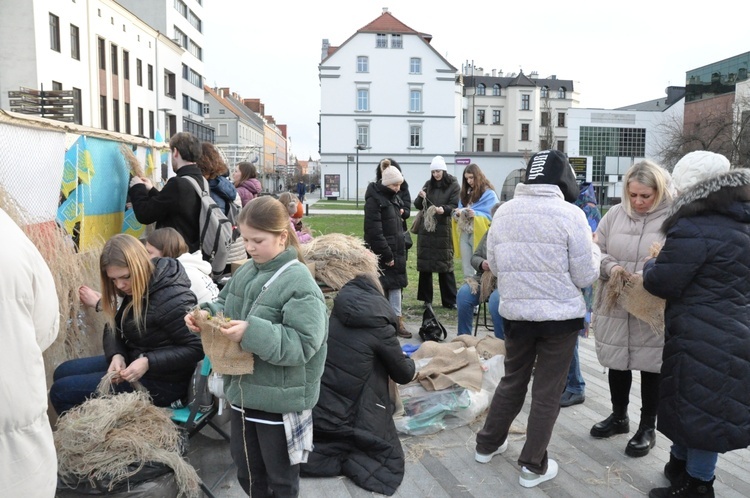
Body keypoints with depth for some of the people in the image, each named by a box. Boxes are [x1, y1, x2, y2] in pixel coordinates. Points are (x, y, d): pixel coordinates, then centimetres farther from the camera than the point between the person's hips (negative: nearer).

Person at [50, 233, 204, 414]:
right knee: (62, 373, 17)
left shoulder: (172, 299, -27)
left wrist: (148, 362, -30)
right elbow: (114, 328, 7)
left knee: (61, 392, -5)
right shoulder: (135, 290, 1)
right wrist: (116, 355, -14)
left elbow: (196, 349, -26)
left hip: (160, 381, -9)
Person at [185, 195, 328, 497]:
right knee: (247, 473, 24)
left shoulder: (299, 283, -21)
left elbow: (302, 344, -27)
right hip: (244, 391, 8)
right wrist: (207, 314, -6)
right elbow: (224, 305, 16)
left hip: (280, 400, -7)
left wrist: (252, 333, -36)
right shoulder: (245, 272, 3)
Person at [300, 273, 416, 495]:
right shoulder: (379, 328, -12)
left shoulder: (335, 317, 2)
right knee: (388, 457, 13)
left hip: (315, 408, 5)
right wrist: (409, 362, 23)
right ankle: (345, 455, -9)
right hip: (348, 417, -5)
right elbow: (404, 375, -1)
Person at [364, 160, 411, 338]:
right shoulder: (374, 200, -14)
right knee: (381, 288, -1)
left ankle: (397, 321, 16)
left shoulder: (393, 197, 13)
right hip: (380, 253, -8)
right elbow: (375, 232, -19)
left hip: (396, 250, 8)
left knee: (396, 284, 9)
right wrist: (387, 255, -19)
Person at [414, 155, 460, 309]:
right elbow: (418, 206, 12)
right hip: (426, 229, 3)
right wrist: (420, 197, -9)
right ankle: (426, 299, 12)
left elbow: (454, 206, -6)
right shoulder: (428, 184, 11)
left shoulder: (453, 186, 0)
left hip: (443, 230, -3)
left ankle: (450, 301, 7)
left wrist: (444, 209, -26)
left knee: (445, 265, 0)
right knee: (425, 264, 4)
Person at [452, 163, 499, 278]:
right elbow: (458, 211, 18)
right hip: (464, 234, 6)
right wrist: (457, 213, -6)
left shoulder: (489, 194, -4)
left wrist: (475, 214, -24)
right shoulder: (465, 193, 16)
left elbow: (492, 216, -9)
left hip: (479, 235, -6)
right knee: (466, 270, 10)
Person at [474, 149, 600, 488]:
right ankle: (533, 466, 21)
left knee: (512, 381, 22)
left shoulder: (503, 212, -2)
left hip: (515, 313, 4)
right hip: (560, 316, -4)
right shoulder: (570, 214, -14)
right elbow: (586, 277, -9)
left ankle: (488, 444, 36)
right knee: (547, 392, 10)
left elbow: (494, 265, 7)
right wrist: (593, 248, 9)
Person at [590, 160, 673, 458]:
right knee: (617, 363, 17)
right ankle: (619, 416, 39)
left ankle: (648, 427, 30)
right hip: (616, 306, 4)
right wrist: (610, 267, -14)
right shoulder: (615, 214, 2)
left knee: (651, 367, 11)